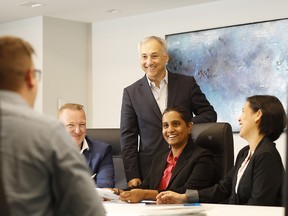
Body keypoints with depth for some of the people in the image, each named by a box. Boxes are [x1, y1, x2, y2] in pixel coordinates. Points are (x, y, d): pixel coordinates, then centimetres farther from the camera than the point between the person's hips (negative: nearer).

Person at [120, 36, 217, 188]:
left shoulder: (187, 83, 4)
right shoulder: (131, 92, 5)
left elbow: (209, 114, 8)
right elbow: (128, 137, 4)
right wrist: (132, 176, -3)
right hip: (150, 169, 0)